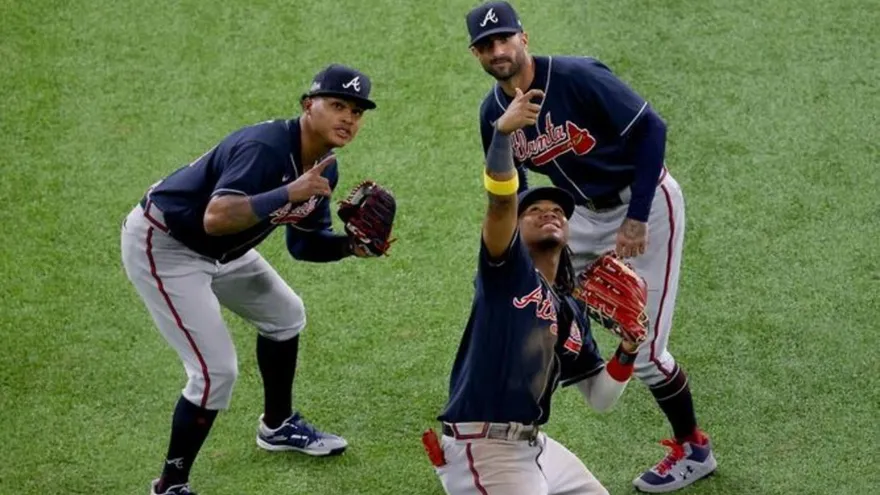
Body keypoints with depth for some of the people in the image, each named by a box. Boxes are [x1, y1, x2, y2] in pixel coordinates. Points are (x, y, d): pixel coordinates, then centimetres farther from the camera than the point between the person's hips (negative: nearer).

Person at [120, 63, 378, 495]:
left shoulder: (323, 168, -2)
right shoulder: (264, 148, -31)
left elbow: (303, 243, 9)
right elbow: (215, 218, -45)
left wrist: (349, 245, -9)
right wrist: (289, 192, -48)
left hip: (219, 250, 10)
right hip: (162, 246, -10)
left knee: (284, 315, 25)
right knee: (216, 370, -15)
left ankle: (278, 425, 47)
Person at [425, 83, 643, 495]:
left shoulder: (572, 312, 17)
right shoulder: (507, 271, -2)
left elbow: (599, 397, 18)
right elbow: (500, 205, -22)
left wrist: (628, 350, 0)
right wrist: (502, 134, -37)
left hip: (533, 446, 9)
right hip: (482, 449, -8)